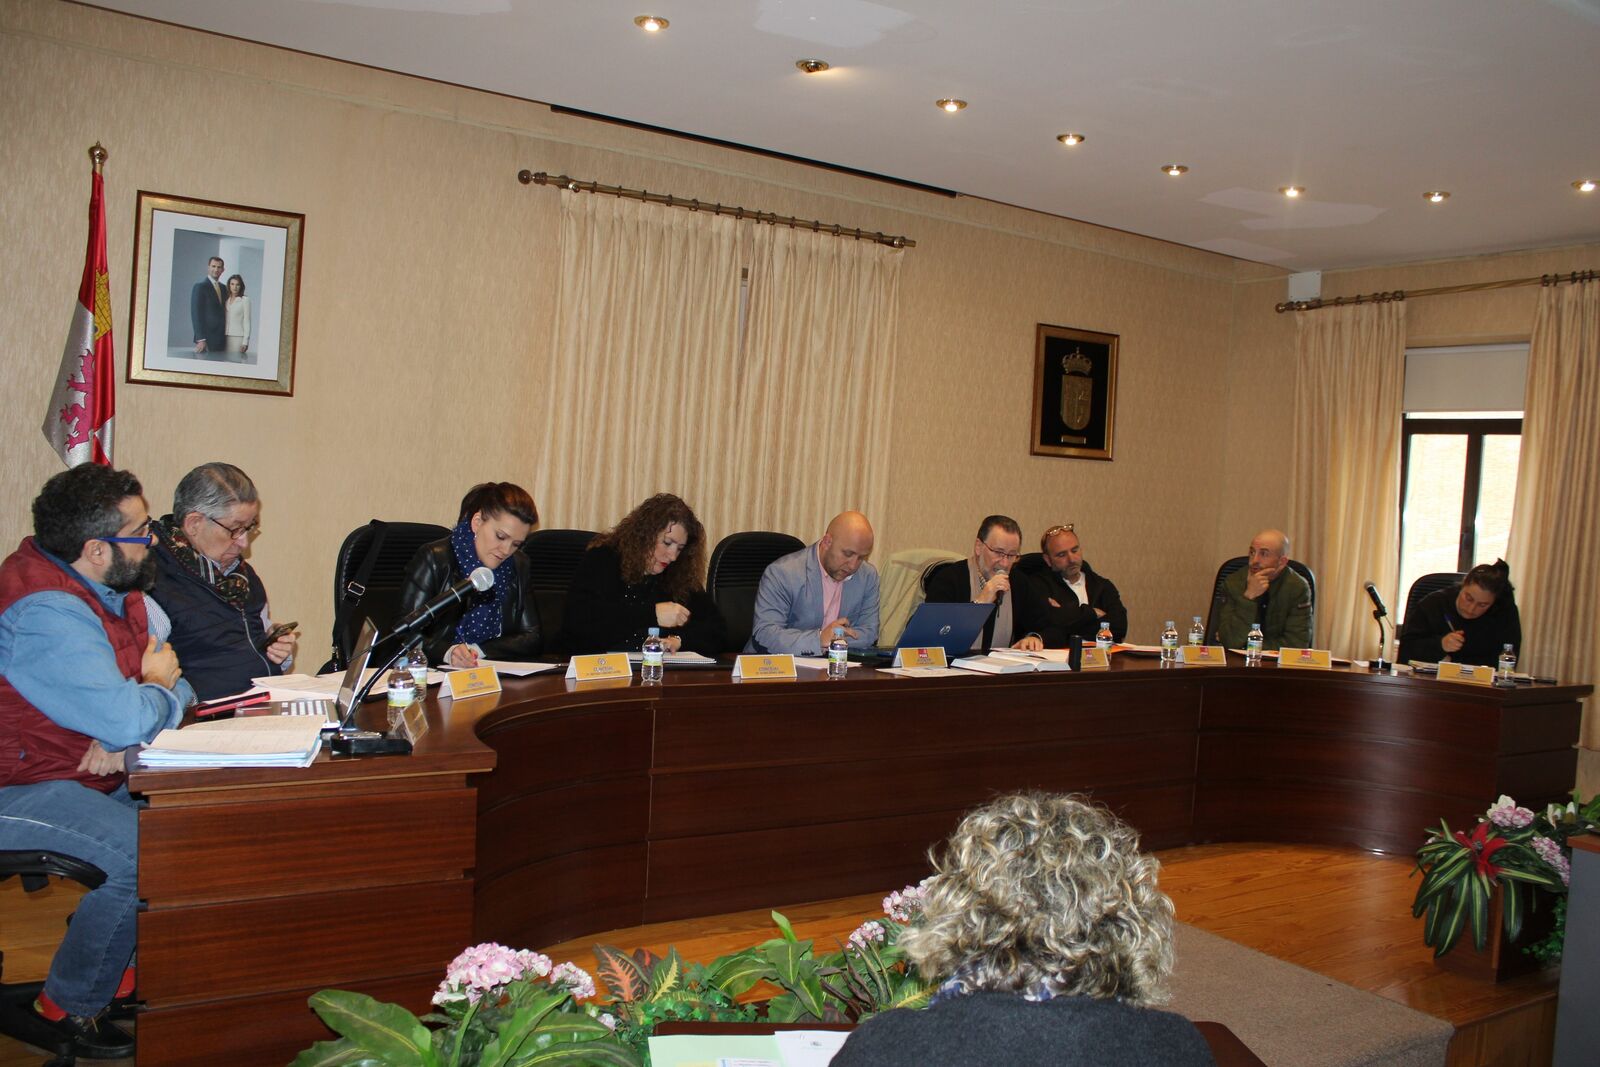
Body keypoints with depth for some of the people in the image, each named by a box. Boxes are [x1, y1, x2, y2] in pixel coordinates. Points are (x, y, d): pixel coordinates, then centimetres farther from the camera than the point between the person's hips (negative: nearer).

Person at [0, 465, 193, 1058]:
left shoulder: (117, 590, 4)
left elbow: (180, 688, 4)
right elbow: (126, 719, -33)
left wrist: (126, 734, -17)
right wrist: (156, 688, -10)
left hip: (93, 776, 9)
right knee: (144, 852, -26)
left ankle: (133, 969, 12)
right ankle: (71, 1005, -4)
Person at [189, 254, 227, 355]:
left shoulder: (223, 288, 17)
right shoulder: (200, 286, -3)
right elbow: (196, 314, -9)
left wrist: (225, 336, 9)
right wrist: (200, 339, -17)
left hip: (221, 339, 6)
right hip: (206, 338, -6)